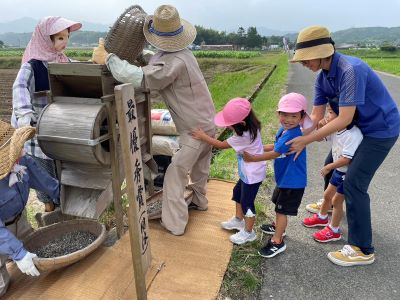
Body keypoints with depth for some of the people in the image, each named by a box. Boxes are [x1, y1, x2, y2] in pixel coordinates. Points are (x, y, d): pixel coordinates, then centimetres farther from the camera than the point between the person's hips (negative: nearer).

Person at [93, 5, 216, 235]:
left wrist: (108, 58, -26)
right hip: (207, 122, 9)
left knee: (175, 174, 0)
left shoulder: (173, 61, -26)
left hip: (195, 129, -9)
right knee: (200, 165, 24)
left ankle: (174, 224, 10)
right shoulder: (181, 52, 5)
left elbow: (141, 78, -36)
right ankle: (199, 201, 44)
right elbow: (153, 70, 8)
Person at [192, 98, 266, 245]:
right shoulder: (249, 128, -5)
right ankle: (238, 220, 43)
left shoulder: (244, 136, -32)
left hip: (252, 174, -10)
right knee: (238, 192, 23)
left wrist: (203, 136, -12)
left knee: (247, 202, 4)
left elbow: (221, 145, -21)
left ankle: (248, 232, 23)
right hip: (248, 172, 10)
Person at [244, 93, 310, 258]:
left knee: (282, 210, 3)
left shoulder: (293, 136, -31)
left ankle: (277, 242, 20)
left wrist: (252, 158, -21)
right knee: (279, 205, 28)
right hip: (284, 178, 10)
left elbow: (274, 154, -28)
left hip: (293, 182, -9)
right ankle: (278, 226, 51)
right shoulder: (283, 130, -1)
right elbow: (275, 146, 14)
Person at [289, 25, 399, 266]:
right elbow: (316, 115, -3)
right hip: (361, 127, 9)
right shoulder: (323, 76, -4)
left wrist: (306, 140, -29)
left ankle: (362, 250, 1)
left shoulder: (351, 70, -31)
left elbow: (344, 119, -33)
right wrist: (298, 138, -14)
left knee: (354, 183, -12)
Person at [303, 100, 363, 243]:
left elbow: (347, 159, -30)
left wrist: (328, 167, -18)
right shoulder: (335, 129, -6)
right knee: (327, 195, 21)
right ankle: (322, 217, 46)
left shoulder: (353, 135, -31)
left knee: (336, 200, 3)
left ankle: (334, 230, 22)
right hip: (339, 170, 8)